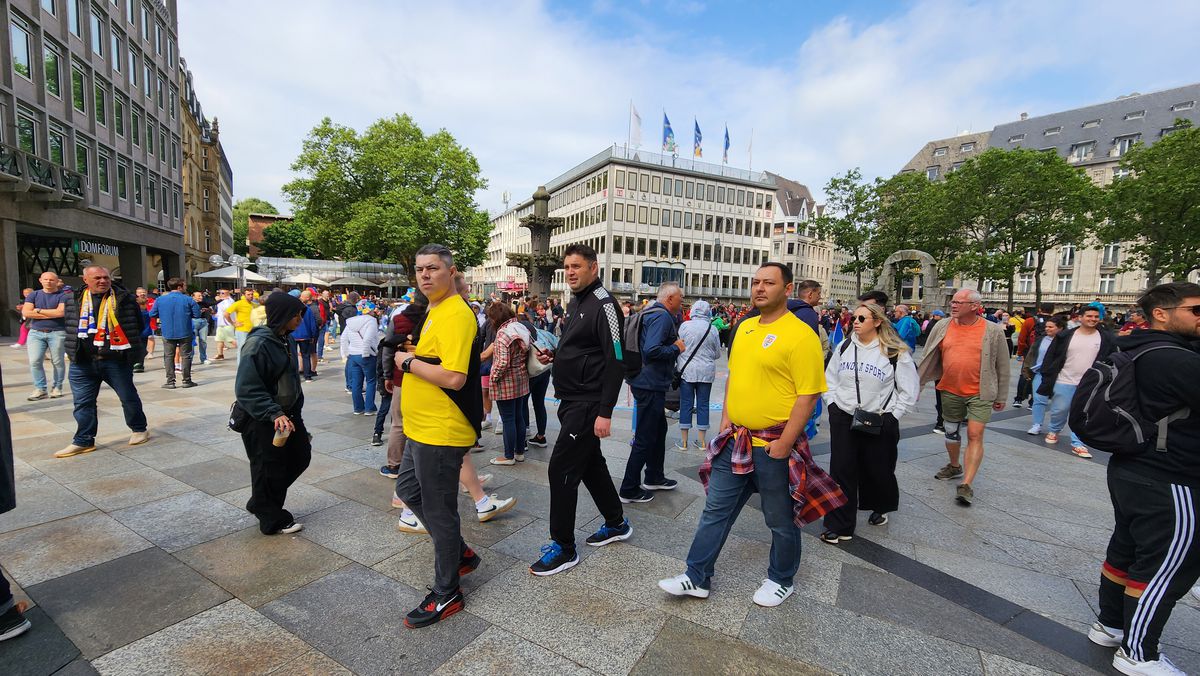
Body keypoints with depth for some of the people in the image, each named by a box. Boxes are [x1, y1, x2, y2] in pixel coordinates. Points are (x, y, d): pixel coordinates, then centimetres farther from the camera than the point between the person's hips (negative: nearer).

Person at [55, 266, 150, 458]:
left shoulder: (124, 299, -3)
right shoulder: (74, 300, 7)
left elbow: (138, 324, 2)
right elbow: (70, 326, 17)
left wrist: (130, 346, -2)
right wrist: (74, 350, 10)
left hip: (116, 361, -3)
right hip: (82, 363, 3)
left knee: (128, 397, 7)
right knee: (83, 402, 7)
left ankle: (139, 429, 25)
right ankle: (83, 441, 16)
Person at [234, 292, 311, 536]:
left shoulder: (287, 340, 5)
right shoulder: (257, 344, -22)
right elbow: (247, 390, -25)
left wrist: (296, 410, 21)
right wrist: (274, 414, -33)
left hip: (289, 413, 9)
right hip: (263, 420, -9)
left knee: (301, 457, 16)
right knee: (270, 470, 7)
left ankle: (261, 503, 36)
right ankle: (273, 520, 27)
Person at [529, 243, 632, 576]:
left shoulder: (603, 305, -16)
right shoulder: (575, 302, 13)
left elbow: (616, 360, -21)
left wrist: (605, 412, -23)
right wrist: (555, 355, 5)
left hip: (588, 404, -10)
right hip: (571, 400, 10)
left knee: (561, 470, -5)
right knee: (590, 463, 19)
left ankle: (563, 547, 12)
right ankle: (617, 524, 37)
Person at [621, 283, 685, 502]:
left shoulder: (651, 313, 14)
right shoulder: (662, 316, -17)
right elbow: (652, 350, -29)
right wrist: (676, 348, -15)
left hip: (648, 383, 11)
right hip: (651, 385, -11)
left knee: (659, 429, 22)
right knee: (645, 438, -2)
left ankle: (654, 477, 36)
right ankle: (629, 489, 9)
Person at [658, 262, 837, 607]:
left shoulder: (800, 335, -15)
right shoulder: (744, 327, 8)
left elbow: (808, 395, -17)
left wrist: (784, 444, -18)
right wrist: (726, 419, 10)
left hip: (774, 446, -6)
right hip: (735, 441, 7)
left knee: (781, 520, 14)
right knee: (716, 510, 13)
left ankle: (781, 580, 39)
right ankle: (697, 578, 28)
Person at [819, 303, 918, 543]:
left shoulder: (896, 352, -8)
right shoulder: (844, 347, 3)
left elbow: (909, 391, -2)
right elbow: (829, 378, 13)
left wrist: (892, 417, -7)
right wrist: (832, 404, 3)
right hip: (843, 419, 3)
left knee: (878, 469, 14)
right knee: (841, 470, 1)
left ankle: (881, 508, 46)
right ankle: (840, 526, 12)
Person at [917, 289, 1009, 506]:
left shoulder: (993, 331, -6)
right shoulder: (942, 327, -1)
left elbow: (1002, 366, 1)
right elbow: (927, 359, 5)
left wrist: (1001, 397, 4)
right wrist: (917, 385, 4)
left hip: (980, 393, -3)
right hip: (950, 391, 3)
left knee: (975, 435, -9)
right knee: (951, 432, 16)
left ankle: (966, 485, -5)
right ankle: (954, 467, 39)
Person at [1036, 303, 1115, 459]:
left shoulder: (1106, 338, 1)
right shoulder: (1066, 335, -3)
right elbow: (1051, 356, 1)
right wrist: (1047, 375, -2)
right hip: (1064, 382, -1)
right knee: (1059, 411, 8)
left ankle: (1078, 444, 12)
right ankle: (1054, 431, 33)